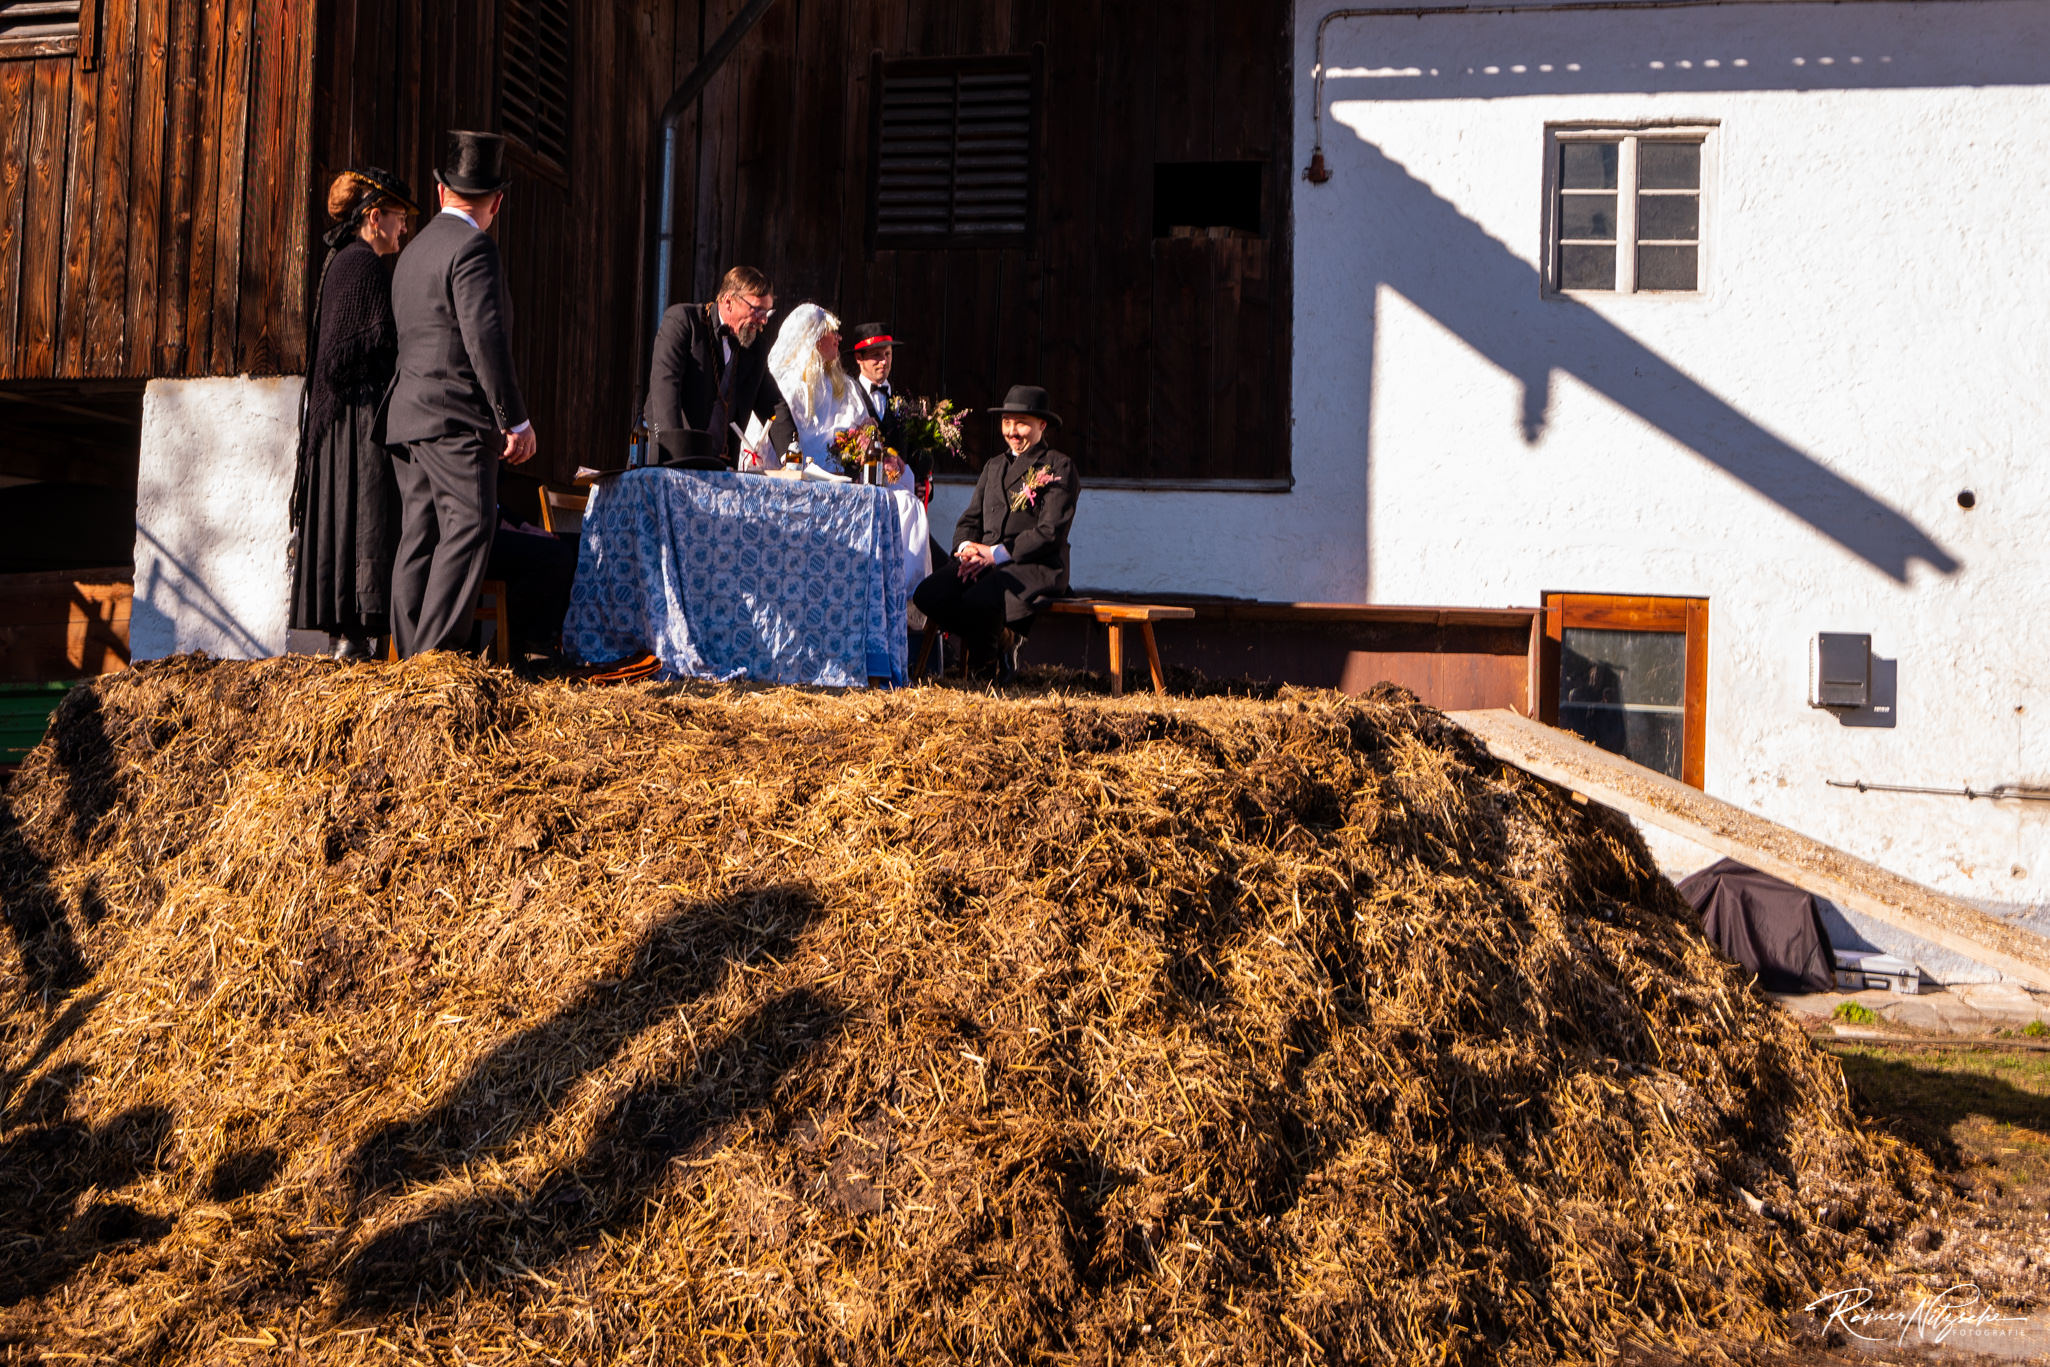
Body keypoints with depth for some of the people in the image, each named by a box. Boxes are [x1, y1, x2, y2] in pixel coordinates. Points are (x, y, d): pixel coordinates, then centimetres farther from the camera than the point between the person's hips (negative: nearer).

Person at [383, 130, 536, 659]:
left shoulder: (414, 249, 20)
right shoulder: (473, 248, -10)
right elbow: (485, 340, -18)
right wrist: (516, 420, -15)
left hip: (407, 416, 10)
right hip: (456, 417, -9)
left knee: (419, 535, 8)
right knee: (468, 527, -10)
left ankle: (412, 656, 9)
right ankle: (437, 655, -15)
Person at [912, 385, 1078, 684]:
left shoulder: (1058, 467, 1)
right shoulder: (994, 465, 23)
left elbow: (1050, 531, -9)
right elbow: (970, 518, 19)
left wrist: (996, 553, -16)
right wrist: (966, 547, -6)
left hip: (1036, 566, -6)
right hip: (984, 561, 6)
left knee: (980, 600, -36)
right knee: (928, 594, -21)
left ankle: (988, 654, -2)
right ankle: (998, 642, -1)